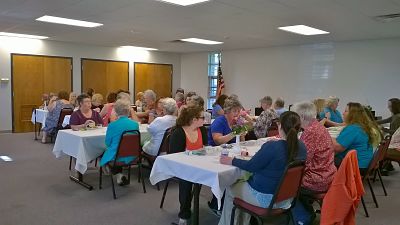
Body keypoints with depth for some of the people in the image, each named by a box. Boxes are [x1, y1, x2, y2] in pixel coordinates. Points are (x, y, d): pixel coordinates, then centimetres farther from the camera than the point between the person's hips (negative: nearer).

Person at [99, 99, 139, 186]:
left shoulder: (112, 125, -17)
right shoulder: (135, 124, -9)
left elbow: (108, 143, -2)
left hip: (116, 156, -4)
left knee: (104, 153, 28)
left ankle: (118, 174, 16)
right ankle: (120, 175, 25)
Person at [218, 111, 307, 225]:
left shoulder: (271, 146, -29)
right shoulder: (301, 147, -8)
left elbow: (251, 166, -17)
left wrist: (231, 161, -3)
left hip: (265, 198, -7)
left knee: (230, 189, 16)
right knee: (245, 182, 29)